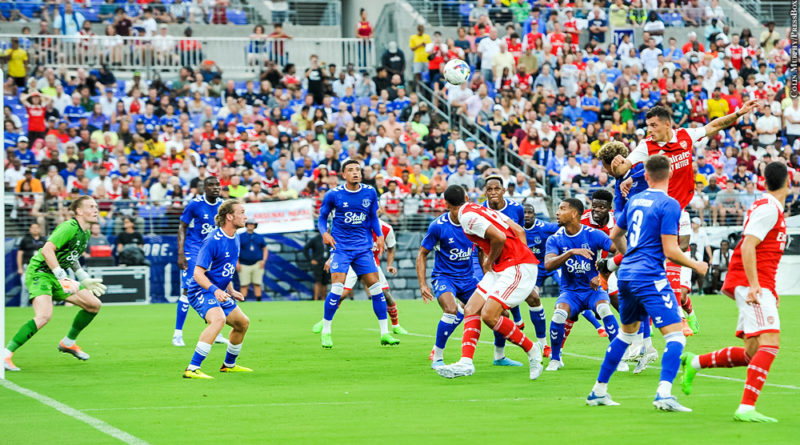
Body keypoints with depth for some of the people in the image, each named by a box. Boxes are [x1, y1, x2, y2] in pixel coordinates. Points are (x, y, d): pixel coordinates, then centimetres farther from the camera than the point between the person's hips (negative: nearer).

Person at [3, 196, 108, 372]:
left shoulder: (85, 233, 13)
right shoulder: (70, 227, -17)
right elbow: (47, 250, -27)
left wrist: (85, 280, 23)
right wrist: (61, 276, -33)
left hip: (56, 276, 9)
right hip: (39, 272, -9)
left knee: (94, 304, 8)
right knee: (44, 315, -31)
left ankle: (68, 343, 25)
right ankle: (6, 354, -27)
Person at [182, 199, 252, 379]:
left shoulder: (235, 238, 8)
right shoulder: (213, 241, -21)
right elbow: (198, 273, -25)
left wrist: (230, 291, 20)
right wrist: (215, 290, -38)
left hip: (219, 293, 10)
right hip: (201, 291, -10)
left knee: (243, 323, 19)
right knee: (218, 319, -34)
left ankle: (229, 364, 41)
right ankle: (192, 369, -36)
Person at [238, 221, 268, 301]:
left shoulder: (259, 237, 13)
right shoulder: (240, 237, 6)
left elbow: (265, 249, 18)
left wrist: (263, 260, 3)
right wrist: (237, 262, -6)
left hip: (257, 264, 2)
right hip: (244, 265, -2)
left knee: (257, 284, -1)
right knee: (244, 285, -5)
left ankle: (259, 301, 1)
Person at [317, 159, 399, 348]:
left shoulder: (370, 192, 4)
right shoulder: (333, 195, -4)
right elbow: (322, 218, 5)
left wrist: (379, 235, 2)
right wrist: (325, 233, -14)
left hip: (363, 248, 3)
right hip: (341, 247, -3)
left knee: (376, 286, -2)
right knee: (337, 287, -16)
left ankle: (385, 333, 6)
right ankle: (325, 332, -1)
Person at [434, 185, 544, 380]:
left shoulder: (467, 216, -11)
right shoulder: (481, 210, 18)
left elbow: (499, 238, -22)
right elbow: (519, 231, 16)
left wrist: (489, 262, -6)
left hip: (518, 268, -10)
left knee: (489, 315, -16)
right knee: (471, 309, 2)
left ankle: (531, 350, 0)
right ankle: (466, 363, -6)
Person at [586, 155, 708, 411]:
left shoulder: (635, 200, 12)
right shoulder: (669, 205, -10)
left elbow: (615, 236, 24)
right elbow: (670, 251, -14)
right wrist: (696, 266, 2)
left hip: (626, 275, 8)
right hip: (650, 278, -8)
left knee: (627, 333, 24)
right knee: (675, 336, -9)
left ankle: (598, 391, 27)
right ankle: (664, 394, -26)